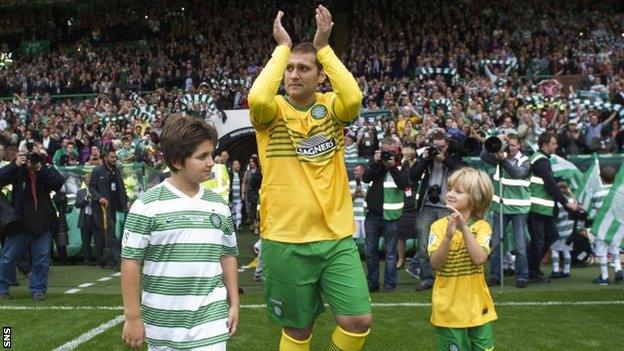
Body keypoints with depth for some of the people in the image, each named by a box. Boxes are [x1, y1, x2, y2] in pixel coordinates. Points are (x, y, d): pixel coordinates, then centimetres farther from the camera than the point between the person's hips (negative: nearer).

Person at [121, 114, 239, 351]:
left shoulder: (218, 206, 5)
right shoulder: (148, 205, -9)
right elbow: (130, 261, -8)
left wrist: (234, 304, 12)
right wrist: (132, 317, -8)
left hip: (211, 320, 3)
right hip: (162, 322, -2)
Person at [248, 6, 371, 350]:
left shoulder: (330, 108, 3)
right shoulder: (272, 112, -2)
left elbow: (353, 97, -20)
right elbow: (257, 98, -26)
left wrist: (323, 47, -15)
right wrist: (282, 48, -15)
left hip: (336, 237, 2)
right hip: (284, 241, -1)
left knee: (359, 320, -3)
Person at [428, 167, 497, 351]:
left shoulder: (481, 226, -5)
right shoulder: (439, 226, -4)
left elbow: (479, 259, -20)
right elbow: (435, 263, -14)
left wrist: (464, 228, -24)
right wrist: (448, 236, -28)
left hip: (476, 307, 1)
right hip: (448, 308, 0)